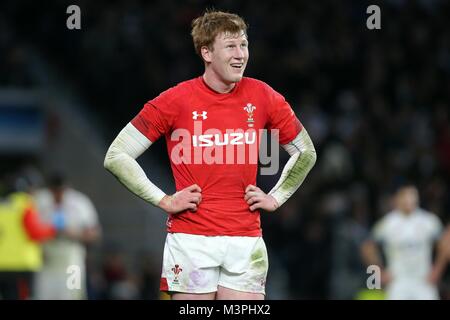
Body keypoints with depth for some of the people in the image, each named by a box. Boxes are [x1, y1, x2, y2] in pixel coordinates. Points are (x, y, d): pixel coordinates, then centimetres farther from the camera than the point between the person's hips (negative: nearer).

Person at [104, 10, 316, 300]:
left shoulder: (262, 96, 4)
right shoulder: (176, 100, -4)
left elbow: (306, 153, 20)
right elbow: (116, 156, 0)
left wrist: (276, 198, 10)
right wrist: (163, 200, -4)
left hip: (246, 240, 2)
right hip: (190, 239, -2)